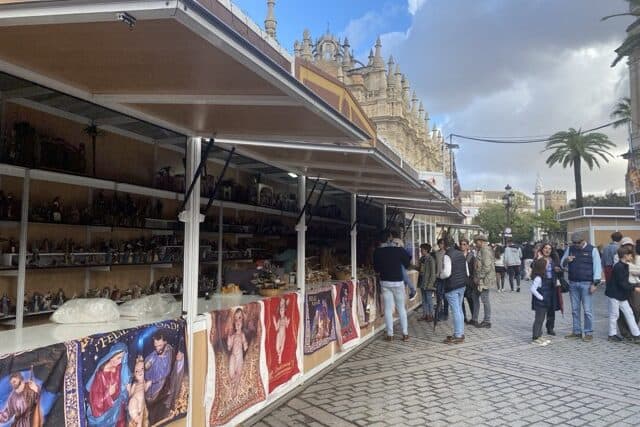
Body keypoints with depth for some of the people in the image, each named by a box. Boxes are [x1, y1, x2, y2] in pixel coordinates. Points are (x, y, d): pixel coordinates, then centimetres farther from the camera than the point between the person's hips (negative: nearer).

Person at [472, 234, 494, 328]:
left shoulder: (485, 250, -17)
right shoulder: (481, 250, 16)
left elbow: (487, 267, -24)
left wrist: (479, 277, -19)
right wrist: (476, 278, 18)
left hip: (484, 279, -11)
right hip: (479, 280, 11)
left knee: (485, 300, -2)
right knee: (475, 297, 17)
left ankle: (487, 322, 8)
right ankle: (474, 319, 26)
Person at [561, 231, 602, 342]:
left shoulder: (592, 250, -2)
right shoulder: (570, 249, 9)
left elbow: (597, 267, -3)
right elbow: (562, 264, 15)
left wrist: (595, 283, -9)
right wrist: (566, 260, -9)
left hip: (586, 284, -4)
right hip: (573, 283, 4)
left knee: (587, 310, -2)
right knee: (575, 309, 9)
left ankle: (589, 333, 7)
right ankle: (577, 331, 18)